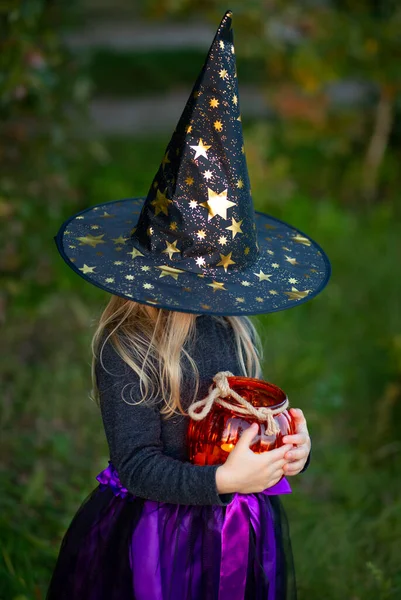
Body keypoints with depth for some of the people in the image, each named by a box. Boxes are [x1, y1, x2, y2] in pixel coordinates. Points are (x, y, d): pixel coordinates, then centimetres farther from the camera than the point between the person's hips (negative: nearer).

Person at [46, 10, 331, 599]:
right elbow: (136, 465, -21)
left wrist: (290, 445, -9)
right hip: (162, 541, -6)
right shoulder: (128, 350, -22)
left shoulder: (232, 326, -2)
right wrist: (223, 479, -30)